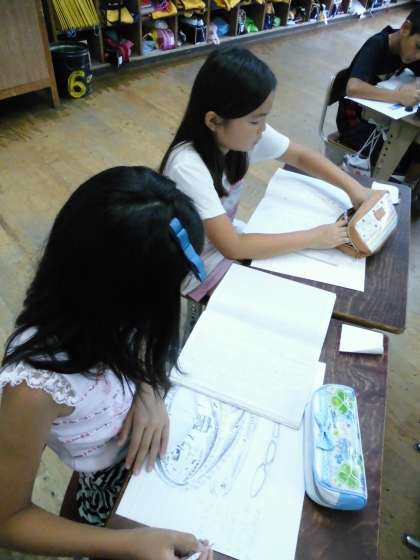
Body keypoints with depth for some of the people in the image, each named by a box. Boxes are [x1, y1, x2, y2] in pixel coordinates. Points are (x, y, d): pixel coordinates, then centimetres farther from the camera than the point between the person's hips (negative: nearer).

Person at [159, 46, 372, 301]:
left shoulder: (244, 131, -13)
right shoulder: (188, 167, -33)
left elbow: (301, 156, 2)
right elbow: (233, 248, -35)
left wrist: (353, 187, -11)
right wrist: (313, 238, -28)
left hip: (225, 237, 6)